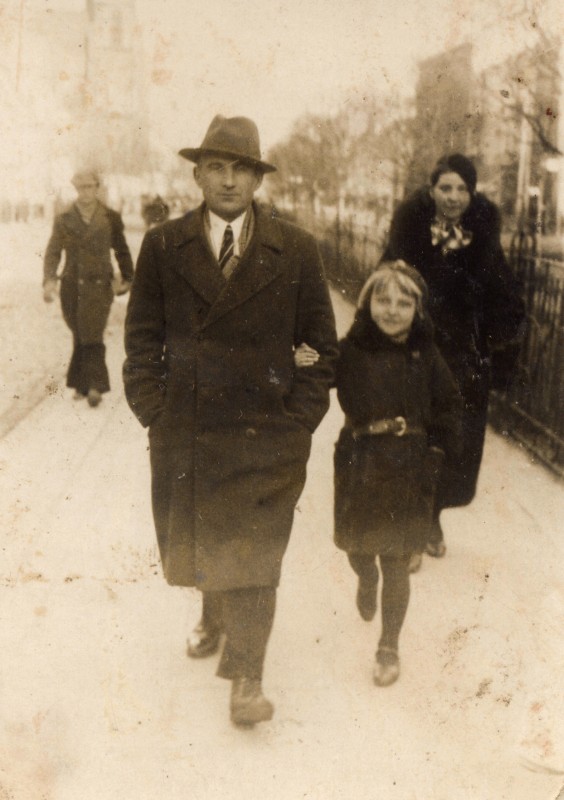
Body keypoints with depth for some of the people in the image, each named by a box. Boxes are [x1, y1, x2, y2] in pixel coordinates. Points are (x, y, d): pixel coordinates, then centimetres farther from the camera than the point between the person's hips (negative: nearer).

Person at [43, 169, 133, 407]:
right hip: (72, 287, 2)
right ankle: (83, 384, 19)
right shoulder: (63, 219, 7)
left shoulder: (111, 218, 4)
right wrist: (49, 279, -15)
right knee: (80, 336, 8)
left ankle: (94, 386, -8)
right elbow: (53, 252, 0)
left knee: (92, 336, -13)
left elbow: (122, 251, 15)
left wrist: (127, 279, 16)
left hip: (99, 286, -2)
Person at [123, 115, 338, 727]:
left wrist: (299, 417, -4)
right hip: (183, 434, 3)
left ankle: (246, 677, 16)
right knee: (193, 542, 19)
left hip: (265, 434, -2)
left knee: (252, 553, 2)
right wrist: (152, 411, -3)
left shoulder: (295, 251, -2)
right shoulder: (162, 246, 1)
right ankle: (215, 617, 49)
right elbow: (142, 337, 6)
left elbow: (323, 344, 3)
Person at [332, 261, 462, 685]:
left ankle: (389, 647, 25)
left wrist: (436, 452, -1)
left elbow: (450, 406, 6)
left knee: (396, 563, 7)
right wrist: (303, 362, -37)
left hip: (408, 474, 0)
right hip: (360, 470, 0)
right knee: (357, 546, 19)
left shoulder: (426, 354, -5)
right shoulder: (350, 351, -9)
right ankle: (366, 582, 57)